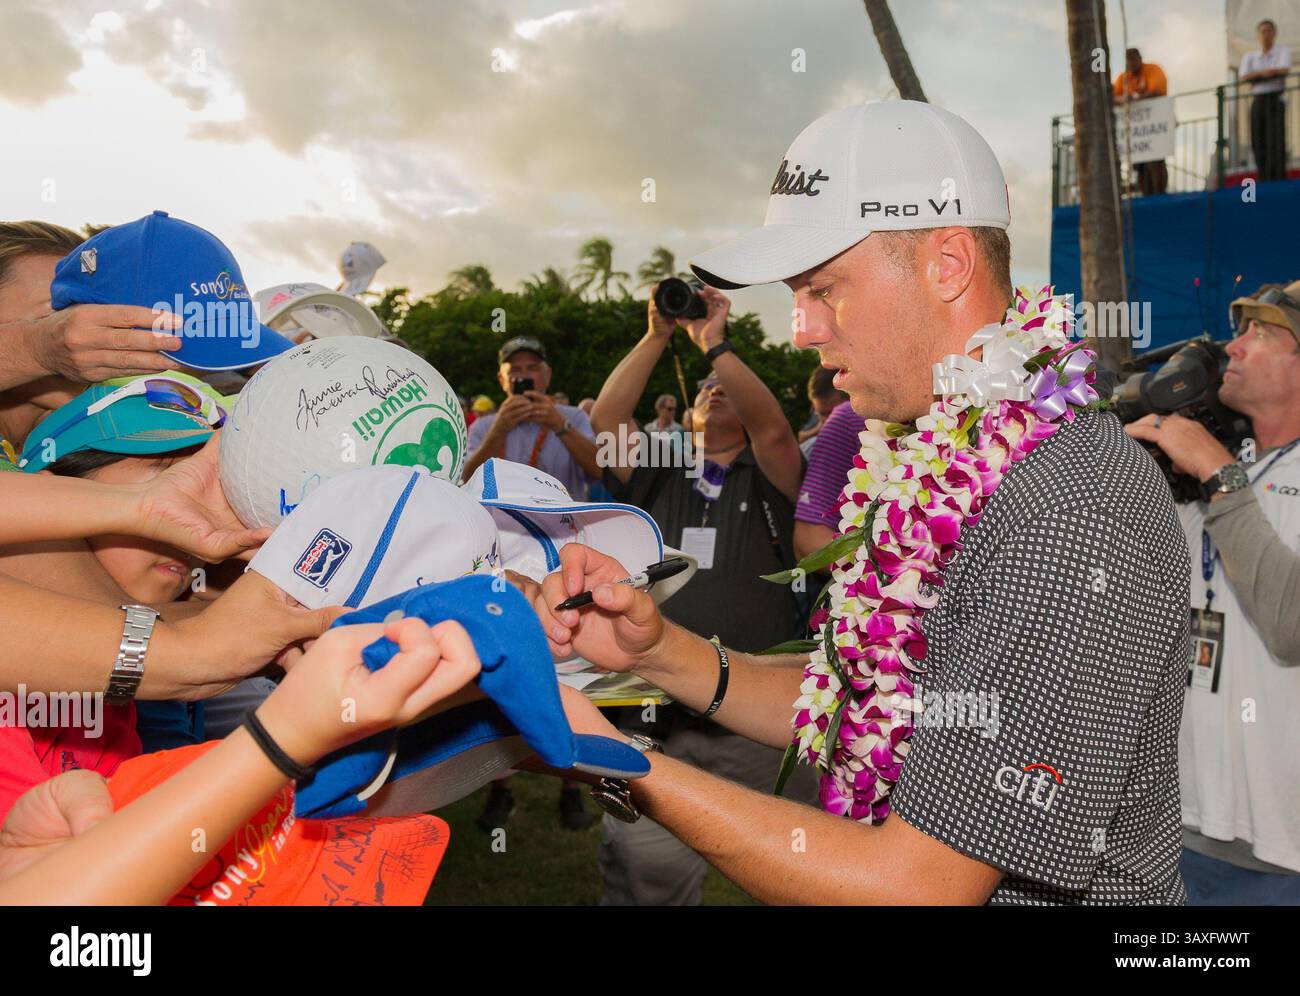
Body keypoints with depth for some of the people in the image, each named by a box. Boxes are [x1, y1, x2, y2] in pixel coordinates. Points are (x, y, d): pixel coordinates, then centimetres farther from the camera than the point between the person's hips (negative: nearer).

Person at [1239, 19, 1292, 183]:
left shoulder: (1283, 51, 8)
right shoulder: (1249, 57, 15)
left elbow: (1284, 69, -12)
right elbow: (1242, 78, -2)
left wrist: (1255, 76, -8)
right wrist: (1264, 73, -14)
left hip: (1276, 100, -3)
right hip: (1257, 101, 3)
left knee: (1276, 140, -13)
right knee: (1258, 143, -4)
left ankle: (1279, 180, -18)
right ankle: (1264, 182, -3)